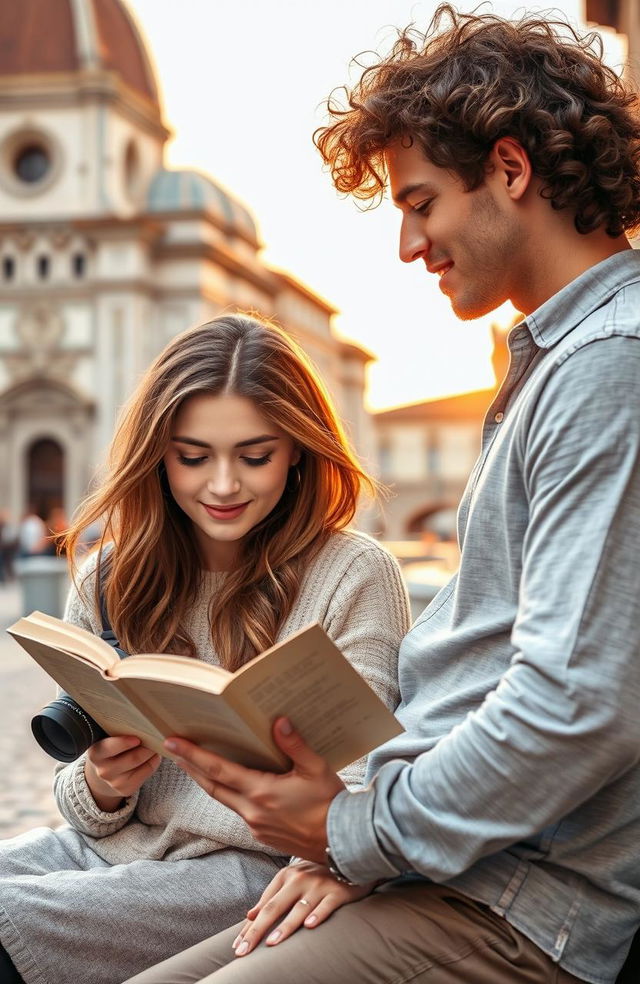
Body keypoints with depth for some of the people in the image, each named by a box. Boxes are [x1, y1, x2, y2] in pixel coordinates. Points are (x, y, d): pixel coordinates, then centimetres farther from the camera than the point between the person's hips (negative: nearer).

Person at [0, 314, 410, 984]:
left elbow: (361, 791, -5)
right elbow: (89, 808, 13)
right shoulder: (107, 579, 10)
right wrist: (98, 786, -10)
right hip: (118, 847, 5)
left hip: (262, 870, -5)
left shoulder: (356, 574, -4)